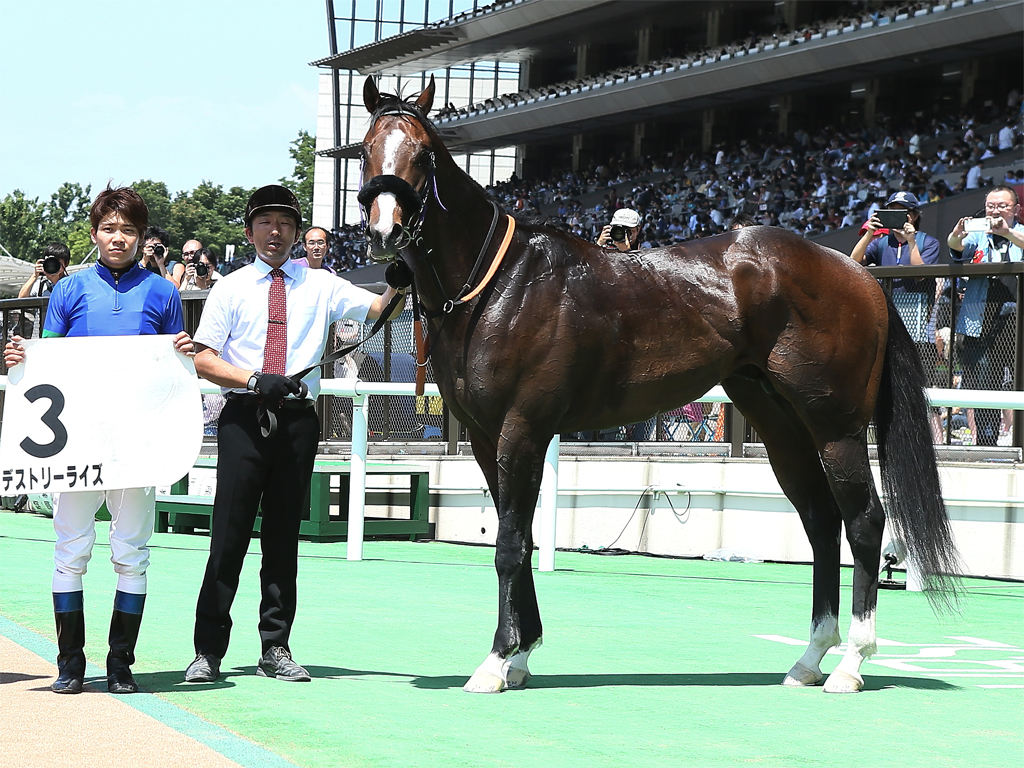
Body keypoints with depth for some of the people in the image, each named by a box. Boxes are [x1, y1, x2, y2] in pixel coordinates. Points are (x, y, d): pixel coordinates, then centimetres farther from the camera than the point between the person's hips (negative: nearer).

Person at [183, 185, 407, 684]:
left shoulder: (320, 286, 11)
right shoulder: (231, 288, 7)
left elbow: (380, 309, 2)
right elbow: (203, 359, 0)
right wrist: (254, 380, -14)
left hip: (297, 419, 2)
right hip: (243, 417, -2)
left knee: (284, 535, 7)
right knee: (230, 534, -4)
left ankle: (275, 649, 13)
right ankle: (208, 651, 0)